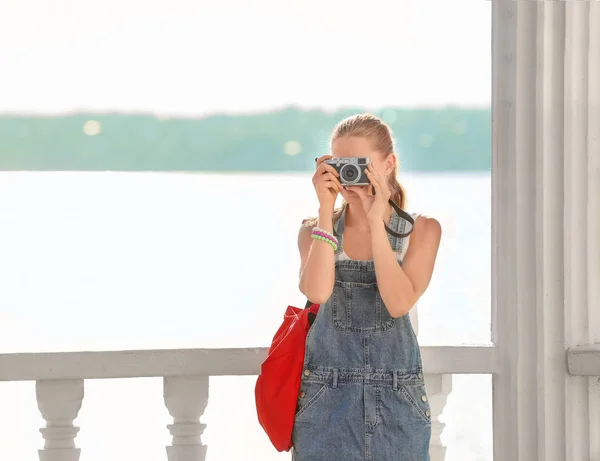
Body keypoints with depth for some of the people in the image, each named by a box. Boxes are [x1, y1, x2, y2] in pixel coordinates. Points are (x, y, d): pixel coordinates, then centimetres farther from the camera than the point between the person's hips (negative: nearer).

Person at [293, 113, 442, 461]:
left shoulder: (422, 230, 3)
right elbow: (317, 292, -15)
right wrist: (326, 210, -11)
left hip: (397, 394, 0)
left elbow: (399, 302, -13)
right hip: (327, 390, 0)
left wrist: (376, 221, -13)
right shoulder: (316, 229, 5)